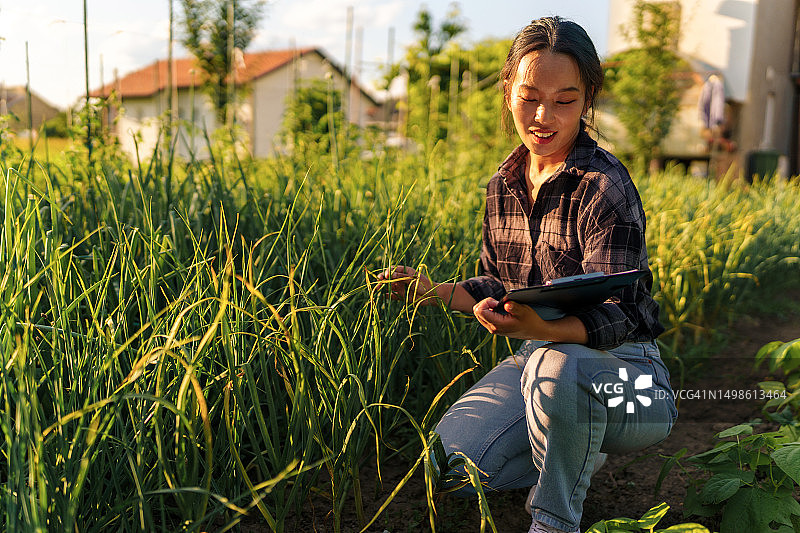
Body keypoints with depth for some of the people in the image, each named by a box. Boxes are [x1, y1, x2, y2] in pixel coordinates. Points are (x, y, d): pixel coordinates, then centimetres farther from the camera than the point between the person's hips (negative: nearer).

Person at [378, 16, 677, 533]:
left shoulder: (605, 187, -17)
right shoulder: (505, 185, 5)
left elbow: (614, 316, -24)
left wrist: (541, 327, -44)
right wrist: (434, 293, -1)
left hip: (621, 366, -6)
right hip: (540, 356, 6)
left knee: (556, 365, -41)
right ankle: (578, 445, 13)